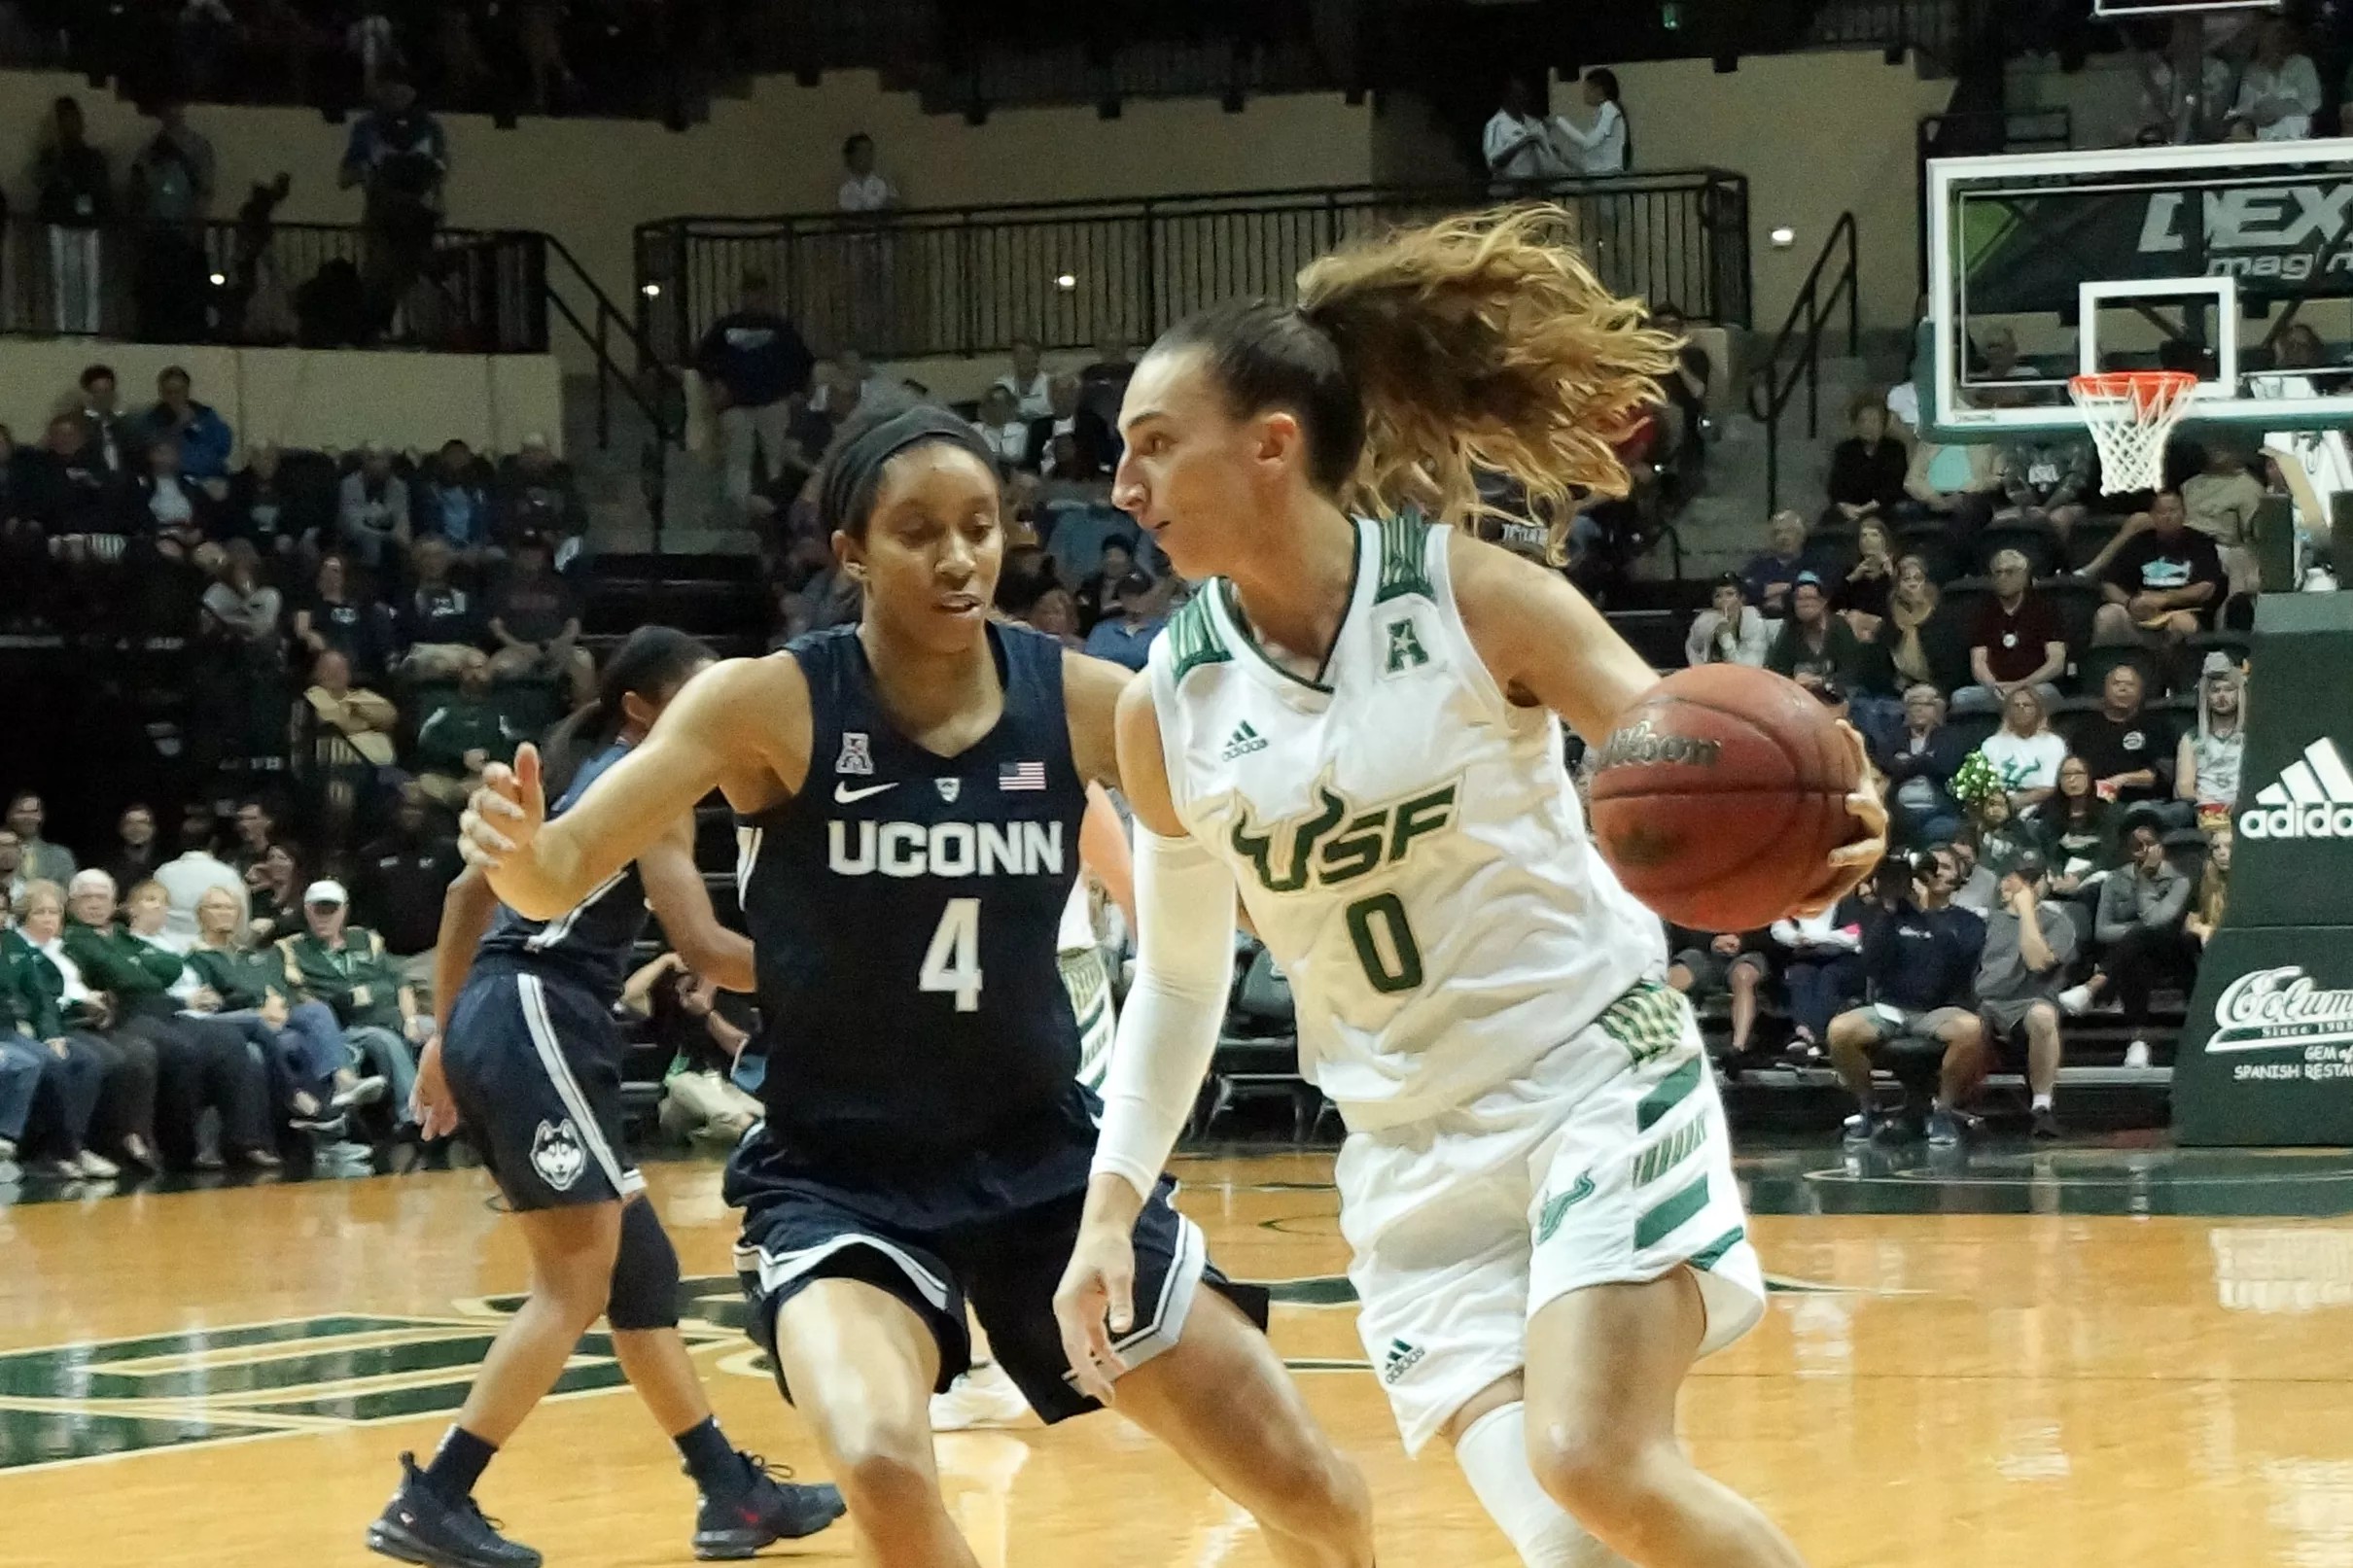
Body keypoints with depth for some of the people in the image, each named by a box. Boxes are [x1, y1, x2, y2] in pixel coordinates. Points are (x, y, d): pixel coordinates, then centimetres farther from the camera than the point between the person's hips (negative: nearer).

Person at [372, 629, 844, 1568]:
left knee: (638, 1271, 13)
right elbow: (703, 948, -14)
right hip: (538, 1025, -10)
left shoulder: (590, 775, 22)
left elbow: (471, 891, 26)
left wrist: (445, 1037, 27)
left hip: (494, 1024, 10)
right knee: (576, 1285, -8)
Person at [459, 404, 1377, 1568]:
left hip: (1045, 1156, 3)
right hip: (837, 1171, -3)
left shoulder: (1082, 702, -7)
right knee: (882, 1467, -32)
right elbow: (560, 877, -18)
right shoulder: (769, 705, -14)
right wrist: (517, 850, -41)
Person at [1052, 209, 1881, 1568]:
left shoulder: (1474, 599, -12)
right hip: (1413, 1152, 3)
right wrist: (1113, 1206, 4)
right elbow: (1180, 979, 12)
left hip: (1598, 1075, -3)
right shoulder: (1166, 712, -1)